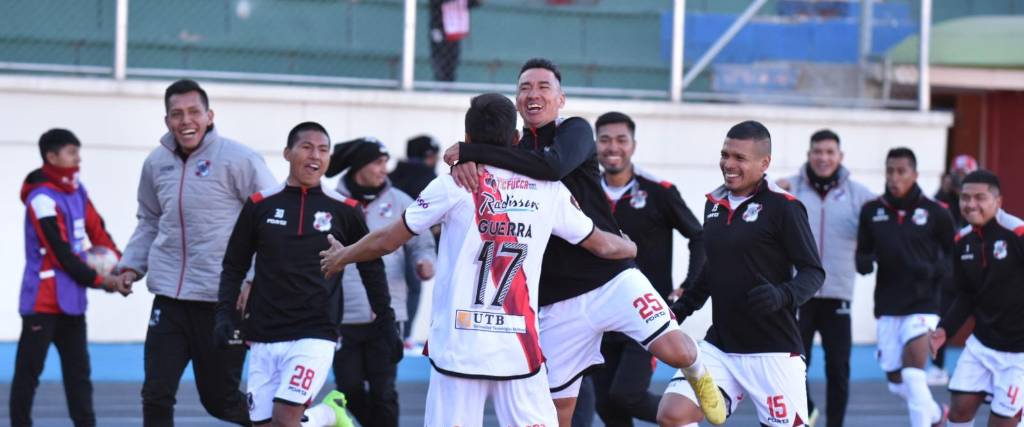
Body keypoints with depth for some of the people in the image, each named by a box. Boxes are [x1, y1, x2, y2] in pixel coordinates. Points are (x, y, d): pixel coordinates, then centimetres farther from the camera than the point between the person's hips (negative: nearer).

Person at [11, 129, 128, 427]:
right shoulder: (42, 199, -16)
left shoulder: (76, 189, 8)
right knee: (29, 370, -2)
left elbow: (97, 230, 8)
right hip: (44, 299, -9)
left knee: (78, 369, 10)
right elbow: (62, 254, -18)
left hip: (72, 298, 9)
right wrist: (100, 281, -12)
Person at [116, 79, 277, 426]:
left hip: (223, 302, -5)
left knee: (221, 399, 4)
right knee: (156, 394, -1)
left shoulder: (238, 160, -9)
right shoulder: (156, 163, 9)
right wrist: (131, 265, 9)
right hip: (170, 297, 5)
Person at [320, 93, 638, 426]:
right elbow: (603, 245, 20)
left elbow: (386, 241, 7)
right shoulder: (549, 191, 6)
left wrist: (340, 257, 26)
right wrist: (631, 248, 43)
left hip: (458, 347, -2)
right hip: (520, 349, 2)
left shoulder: (454, 185, -1)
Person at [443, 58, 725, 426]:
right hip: (558, 302, 4)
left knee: (675, 350, -18)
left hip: (613, 280, -4)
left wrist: (471, 152, -28)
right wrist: (463, 161, -31)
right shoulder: (513, 151, 11)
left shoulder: (575, 131, -4)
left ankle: (698, 375, 18)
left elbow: (553, 167, -26)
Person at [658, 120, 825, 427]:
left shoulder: (782, 207, -9)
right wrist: (683, 307, 20)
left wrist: (783, 295, -28)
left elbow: (813, 272, -9)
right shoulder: (714, 204, 11)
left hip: (773, 350, -6)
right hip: (719, 346, 6)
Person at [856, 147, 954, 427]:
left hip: (922, 305, -4)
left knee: (913, 374, -20)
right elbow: (862, 253, 11)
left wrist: (933, 270, -17)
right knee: (896, 382, 12)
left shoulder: (935, 213, -5)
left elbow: (954, 255, 3)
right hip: (887, 307, 4)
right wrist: (865, 263, -13)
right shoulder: (872, 212, 3)